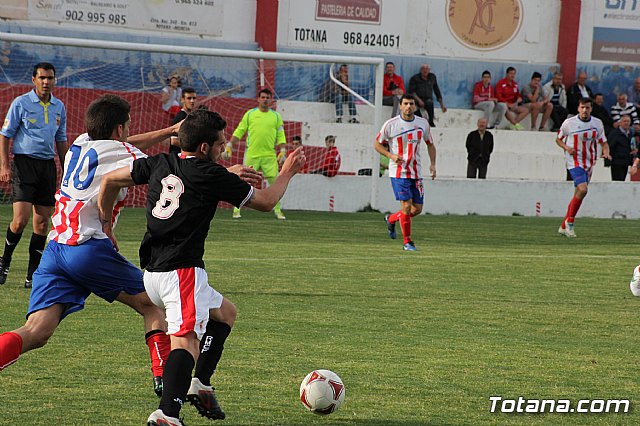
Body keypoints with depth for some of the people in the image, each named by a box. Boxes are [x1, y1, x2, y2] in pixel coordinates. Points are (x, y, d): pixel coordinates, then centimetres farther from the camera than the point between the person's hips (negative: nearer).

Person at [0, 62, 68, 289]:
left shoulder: (59, 107, 12)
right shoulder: (21, 103, -3)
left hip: (48, 166, 5)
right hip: (24, 162, -5)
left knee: (42, 222, 2)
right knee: (21, 219, -14)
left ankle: (33, 274, 8)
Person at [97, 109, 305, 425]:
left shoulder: (160, 164, 12)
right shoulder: (212, 175, -6)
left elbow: (111, 179, 18)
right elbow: (265, 201, 5)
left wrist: (105, 225, 27)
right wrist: (287, 173, 22)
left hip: (152, 273, 8)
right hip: (182, 271, -8)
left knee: (225, 313, 26)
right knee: (186, 338, -23)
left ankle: (200, 384, 19)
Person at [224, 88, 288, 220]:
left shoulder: (276, 116, 10)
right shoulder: (250, 114, 8)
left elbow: (281, 135, 11)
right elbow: (239, 132, 10)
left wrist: (282, 151, -1)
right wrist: (229, 146, 2)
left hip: (269, 155, 1)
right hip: (251, 154, -1)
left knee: (275, 183, -4)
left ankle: (278, 210, 6)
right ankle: (237, 210, 4)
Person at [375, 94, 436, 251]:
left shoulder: (423, 123, 5)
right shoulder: (390, 125, -6)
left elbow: (430, 144, 18)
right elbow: (377, 144, 3)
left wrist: (433, 164, 5)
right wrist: (391, 155, -15)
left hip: (416, 173, 4)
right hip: (398, 172, -4)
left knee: (417, 209, 5)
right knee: (406, 206, -12)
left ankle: (391, 219, 33)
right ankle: (407, 242, 3)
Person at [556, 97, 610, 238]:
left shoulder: (597, 123, 3)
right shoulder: (569, 123, -6)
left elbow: (603, 142, 12)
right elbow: (558, 139, 8)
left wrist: (606, 152, -10)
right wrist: (567, 148, -13)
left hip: (589, 163, 5)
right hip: (574, 161, -5)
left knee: (578, 194, 8)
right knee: (582, 189, -24)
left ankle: (563, 227, 20)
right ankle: (570, 221, -8)